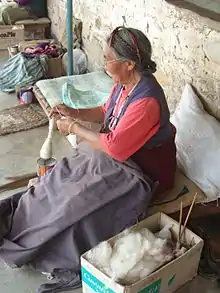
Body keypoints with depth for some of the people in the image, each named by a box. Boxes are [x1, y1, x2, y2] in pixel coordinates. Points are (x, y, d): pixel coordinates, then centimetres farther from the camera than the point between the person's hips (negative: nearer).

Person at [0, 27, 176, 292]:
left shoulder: (146, 100, -31)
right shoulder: (126, 82, -2)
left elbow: (114, 146, -29)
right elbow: (107, 112, 15)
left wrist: (74, 128, -18)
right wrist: (75, 112, 0)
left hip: (141, 171, -9)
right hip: (116, 152, 9)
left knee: (78, 200, -15)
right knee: (62, 177, -1)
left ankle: (23, 242, 3)